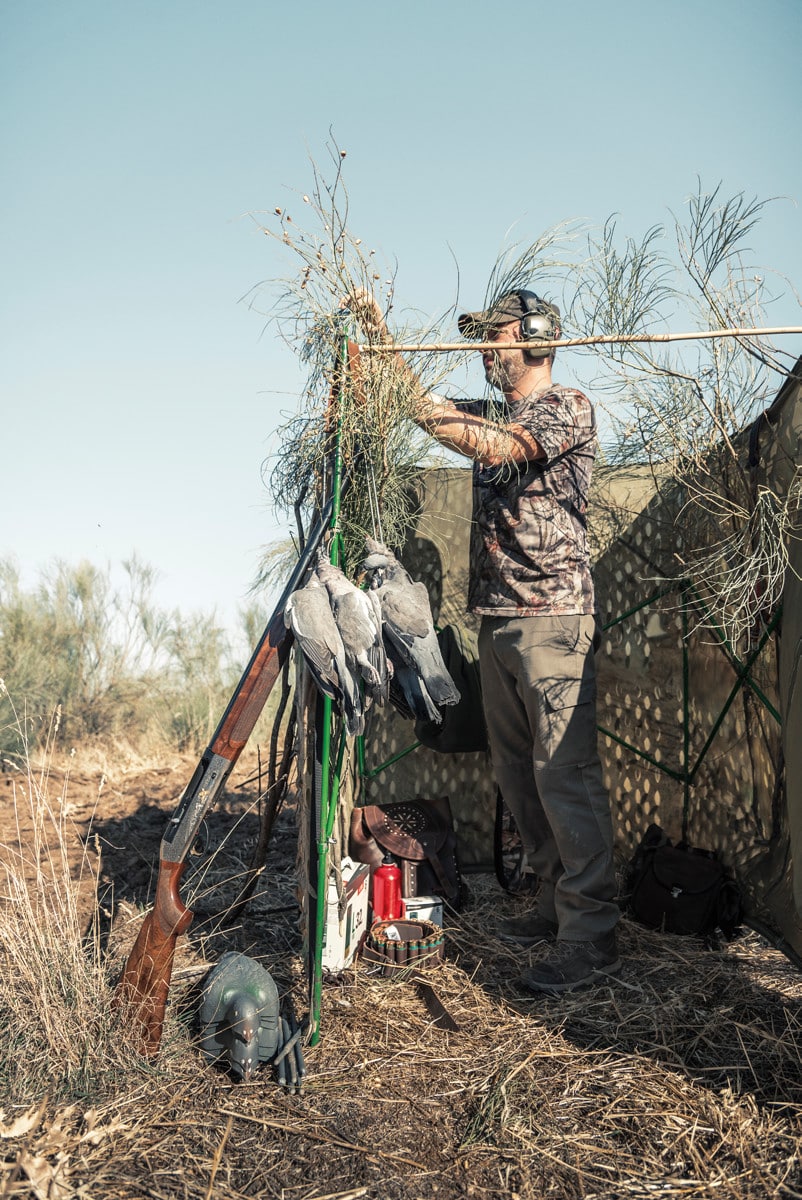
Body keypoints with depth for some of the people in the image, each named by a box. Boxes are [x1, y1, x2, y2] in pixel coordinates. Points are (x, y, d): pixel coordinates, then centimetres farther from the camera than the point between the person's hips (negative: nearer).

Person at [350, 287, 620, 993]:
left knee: (564, 772, -10)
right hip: (495, 619, 9)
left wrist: (425, 413, -17)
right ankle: (556, 905, 22)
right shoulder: (492, 412, 22)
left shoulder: (568, 407, -4)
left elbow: (499, 449, -20)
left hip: (552, 620, -9)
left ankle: (592, 939, -5)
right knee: (517, 773, 11)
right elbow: (423, 401, 26)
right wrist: (382, 333, 16)